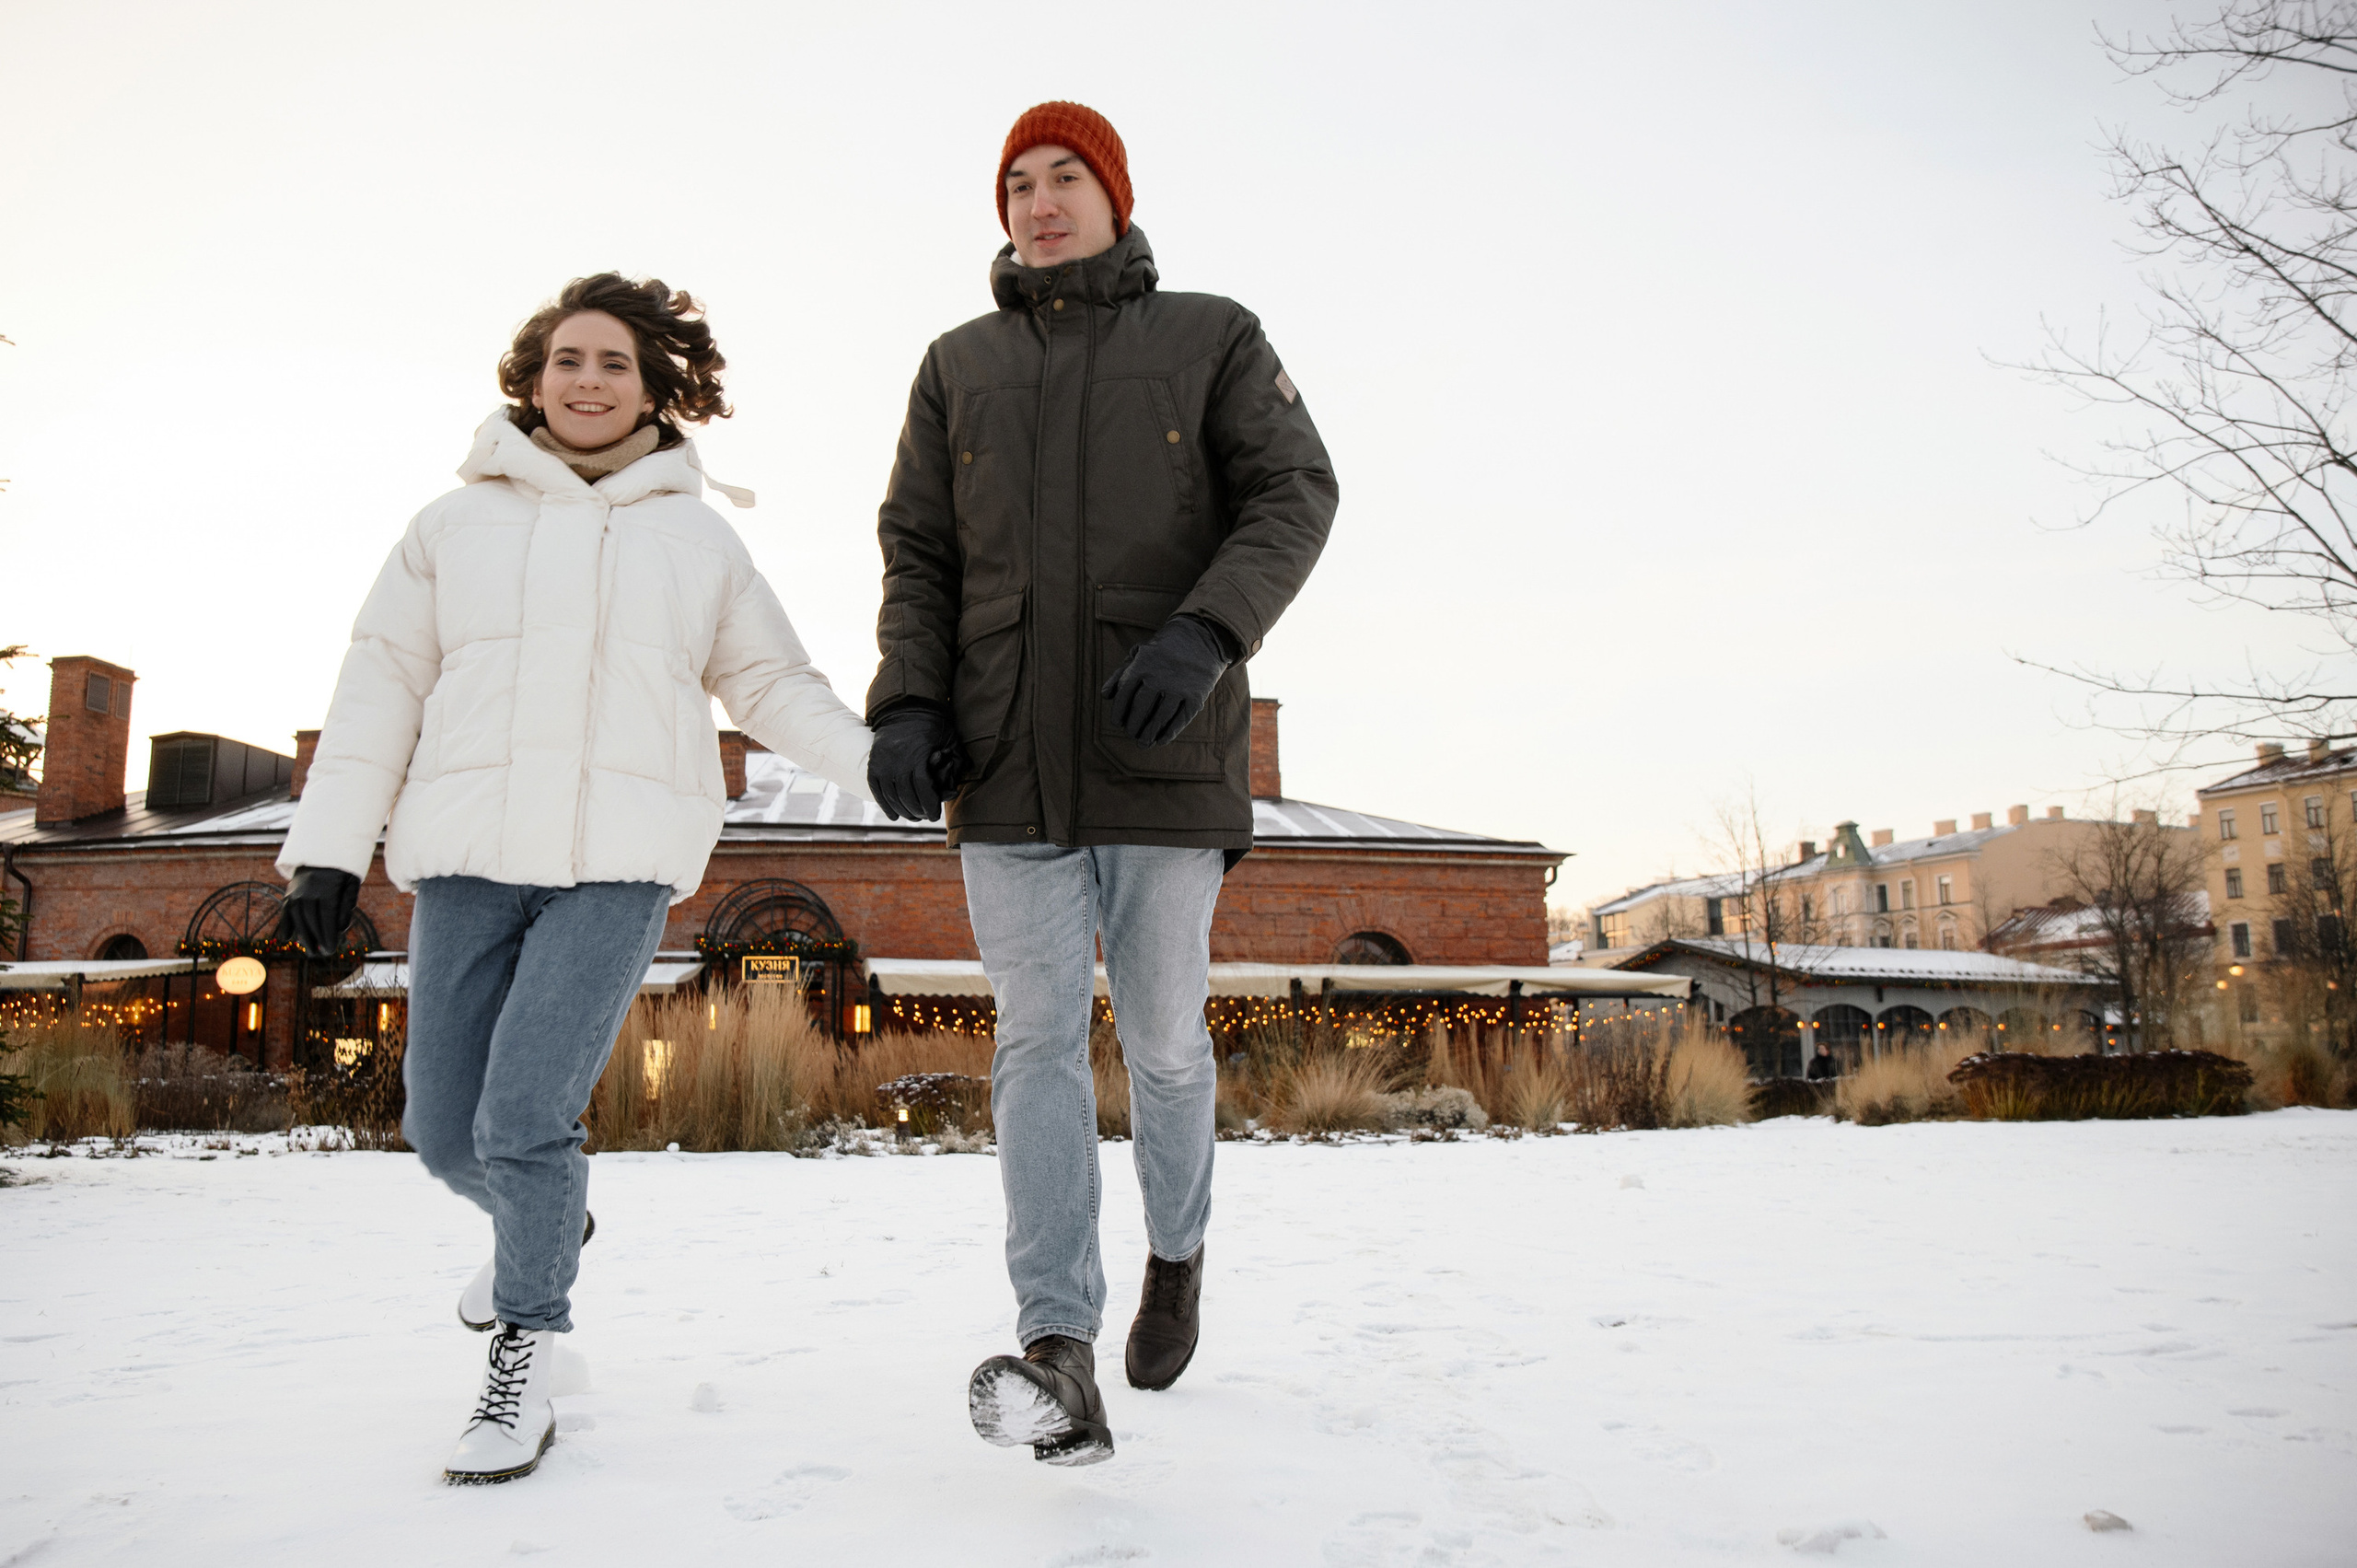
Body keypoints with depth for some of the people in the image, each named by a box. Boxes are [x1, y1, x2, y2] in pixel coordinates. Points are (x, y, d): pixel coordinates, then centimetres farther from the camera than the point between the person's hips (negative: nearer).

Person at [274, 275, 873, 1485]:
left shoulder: (699, 538, 11)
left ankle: (525, 1348, 10)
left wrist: (875, 758, -5)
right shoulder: (457, 523, 12)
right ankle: (542, 1227, 41)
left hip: (619, 868, -2)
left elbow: (773, 686, 11)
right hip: (466, 862, 3)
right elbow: (380, 690, 10)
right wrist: (331, 843, 4)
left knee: (525, 1118, -13)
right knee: (444, 1131, 7)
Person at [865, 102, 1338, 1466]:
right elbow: (916, 549, 13)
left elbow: (1295, 494, -1)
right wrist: (908, 700, -3)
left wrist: (1204, 633, -19)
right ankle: (1062, 1362, -6)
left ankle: (1178, 1251, 33)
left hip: (1164, 757, -1)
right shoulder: (958, 367, 17)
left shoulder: (1212, 338, 10)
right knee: (1039, 1041, -5)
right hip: (1007, 764, 2)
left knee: (1164, 1042, 6)